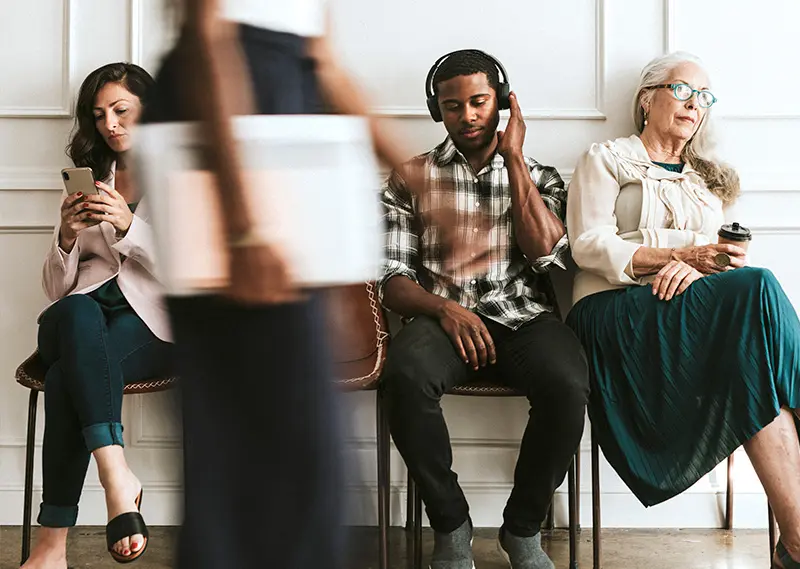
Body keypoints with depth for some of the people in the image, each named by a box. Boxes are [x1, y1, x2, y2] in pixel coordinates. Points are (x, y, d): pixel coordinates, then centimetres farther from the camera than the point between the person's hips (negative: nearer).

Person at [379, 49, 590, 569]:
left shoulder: (538, 175, 16)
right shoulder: (410, 179, 14)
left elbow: (546, 251, -4)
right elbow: (393, 280, 6)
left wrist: (513, 157, -1)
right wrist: (445, 309, -14)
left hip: (523, 318, 1)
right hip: (444, 317, 0)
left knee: (567, 383, -33)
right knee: (406, 374, -35)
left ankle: (523, 527, -7)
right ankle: (451, 527, -13)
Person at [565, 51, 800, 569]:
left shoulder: (713, 181, 31)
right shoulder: (607, 160, 15)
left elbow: (733, 256, 16)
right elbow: (590, 245, -2)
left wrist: (697, 267, -8)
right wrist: (681, 255, -13)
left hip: (695, 311, 5)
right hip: (618, 313, -4)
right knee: (758, 291, -31)